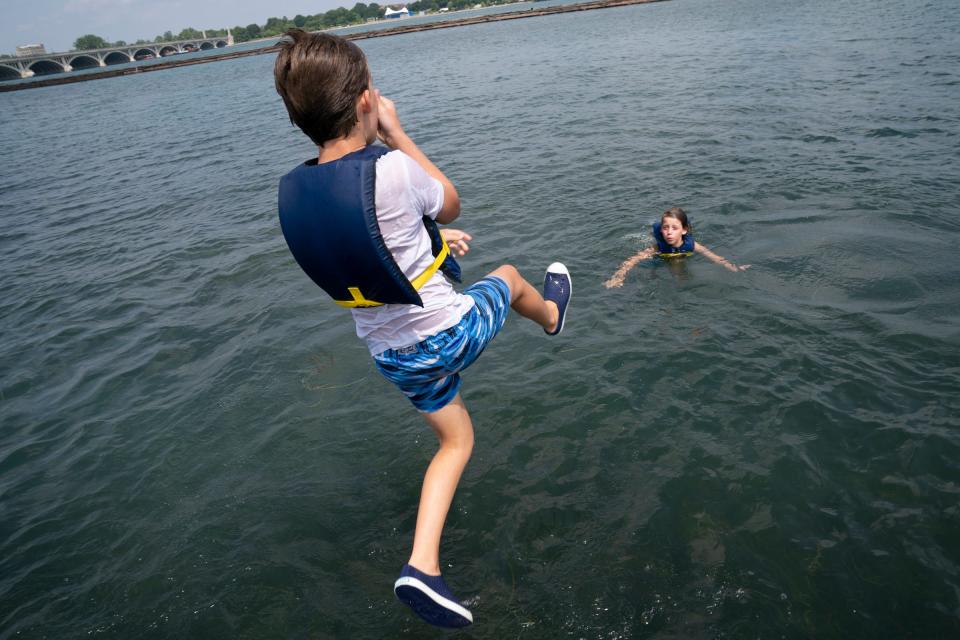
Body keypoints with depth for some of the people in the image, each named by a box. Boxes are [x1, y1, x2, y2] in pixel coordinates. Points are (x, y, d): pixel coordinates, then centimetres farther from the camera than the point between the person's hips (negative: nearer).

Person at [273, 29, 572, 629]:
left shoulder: (292, 191, -7)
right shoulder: (391, 169, -27)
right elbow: (451, 203, -5)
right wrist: (397, 132, -1)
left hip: (394, 356, 5)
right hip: (453, 334, -5)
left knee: (456, 440, 25)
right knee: (507, 276, 27)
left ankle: (424, 565, 16)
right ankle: (551, 314, 60)